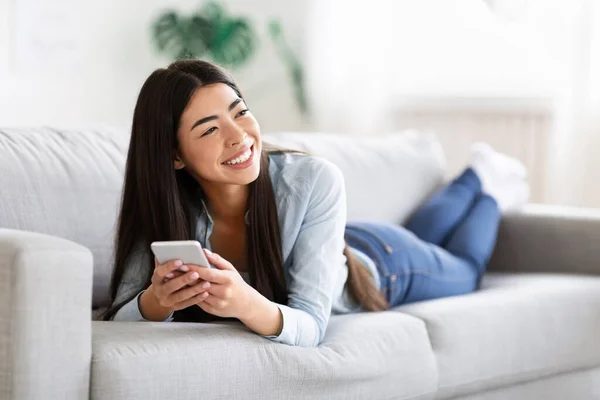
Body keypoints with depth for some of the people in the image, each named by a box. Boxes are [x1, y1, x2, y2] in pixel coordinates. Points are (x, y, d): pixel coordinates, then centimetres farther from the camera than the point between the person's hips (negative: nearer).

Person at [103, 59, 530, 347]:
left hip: (382, 265, -3)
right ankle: (476, 177, 63)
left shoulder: (315, 181, -45)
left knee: (465, 270, 34)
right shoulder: (165, 208, -38)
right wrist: (156, 301, -60)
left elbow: (310, 325, -46)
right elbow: (118, 319, -37)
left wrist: (249, 305, -68)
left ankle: (490, 188, 59)